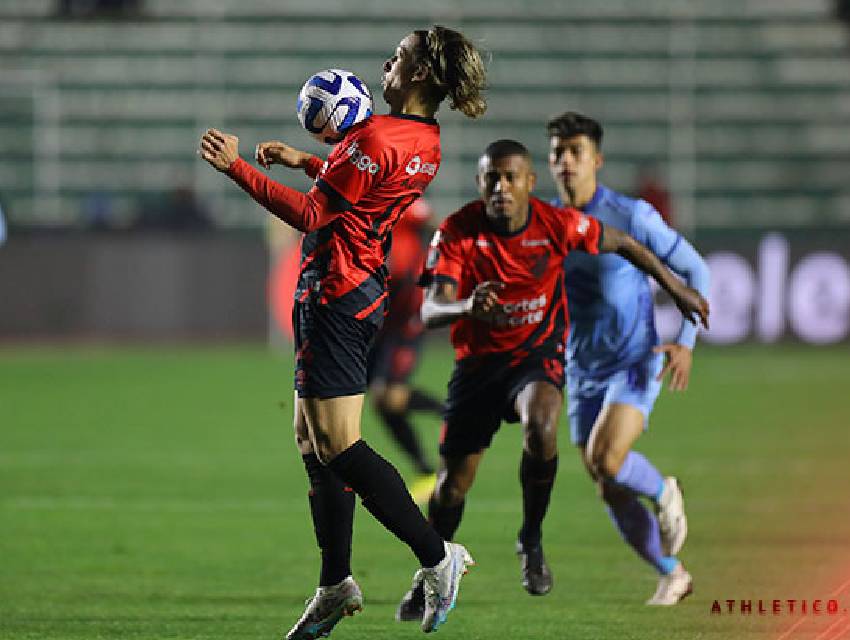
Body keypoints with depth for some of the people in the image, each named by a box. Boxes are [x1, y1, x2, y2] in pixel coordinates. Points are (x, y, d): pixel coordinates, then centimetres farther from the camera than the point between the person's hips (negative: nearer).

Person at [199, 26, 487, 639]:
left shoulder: (375, 137, -20)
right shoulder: (427, 143, 9)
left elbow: (312, 215, -20)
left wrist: (237, 167, -17)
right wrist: (306, 161, 26)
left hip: (335, 292, -10)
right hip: (367, 288, 10)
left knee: (337, 444, -9)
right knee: (314, 438, 14)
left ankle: (437, 554, -8)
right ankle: (336, 583, 16)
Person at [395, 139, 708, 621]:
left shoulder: (557, 224, -15)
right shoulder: (458, 232, -17)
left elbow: (621, 243, 4)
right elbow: (431, 311, -26)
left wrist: (676, 288, 14)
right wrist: (466, 307, -50)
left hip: (539, 353, -1)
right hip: (478, 360, 1)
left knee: (541, 426, -34)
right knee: (453, 482, 4)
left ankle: (532, 539, -10)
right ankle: (430, 581, 32)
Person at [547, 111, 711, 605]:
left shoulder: (632, 217, -13)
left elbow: (696, 269, -4)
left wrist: (686, 342, -14)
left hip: (636, 364, -5)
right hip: (584, 374, 5)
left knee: (605, 459, -27)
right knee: (612, 492, 6)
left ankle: (664, 493, 6)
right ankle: (673, 575, 25)